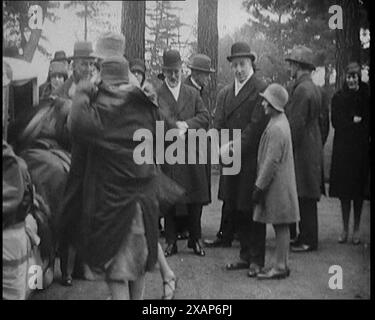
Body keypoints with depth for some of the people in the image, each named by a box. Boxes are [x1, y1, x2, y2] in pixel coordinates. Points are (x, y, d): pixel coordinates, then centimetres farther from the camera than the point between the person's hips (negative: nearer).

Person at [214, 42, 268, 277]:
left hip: (252, 160, -6)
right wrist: (223, 146, -8)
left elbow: (257, 125, -14)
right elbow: (219, 123, 10)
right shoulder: (225, 93, 14)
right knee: (236, 210, 11)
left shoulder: (261, 90, -8)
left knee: (253, 211, 0)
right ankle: (246, 256, 22)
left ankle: (257, 260, 10)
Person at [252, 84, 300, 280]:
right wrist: (261, 184, 20)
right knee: (280, 226, 13)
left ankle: (280, 267, 5)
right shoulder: (280, 121, 11)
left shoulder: (276, 128, -20)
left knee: (280, 226, -2)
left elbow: (271, 162, -21)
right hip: (279, 184, 10)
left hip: (276, 184, -10)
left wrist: (260, 186, -15)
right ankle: (282, 264, 21)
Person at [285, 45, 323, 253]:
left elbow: (296, 124, -19)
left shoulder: (302, 90, -17)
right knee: (307, 199, 13)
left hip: (302, 151, -10)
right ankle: (306, 236, 20)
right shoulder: (314, 88, 14)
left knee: (305, 199, -2)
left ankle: (308, 241, 5)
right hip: (312, 149, 10)